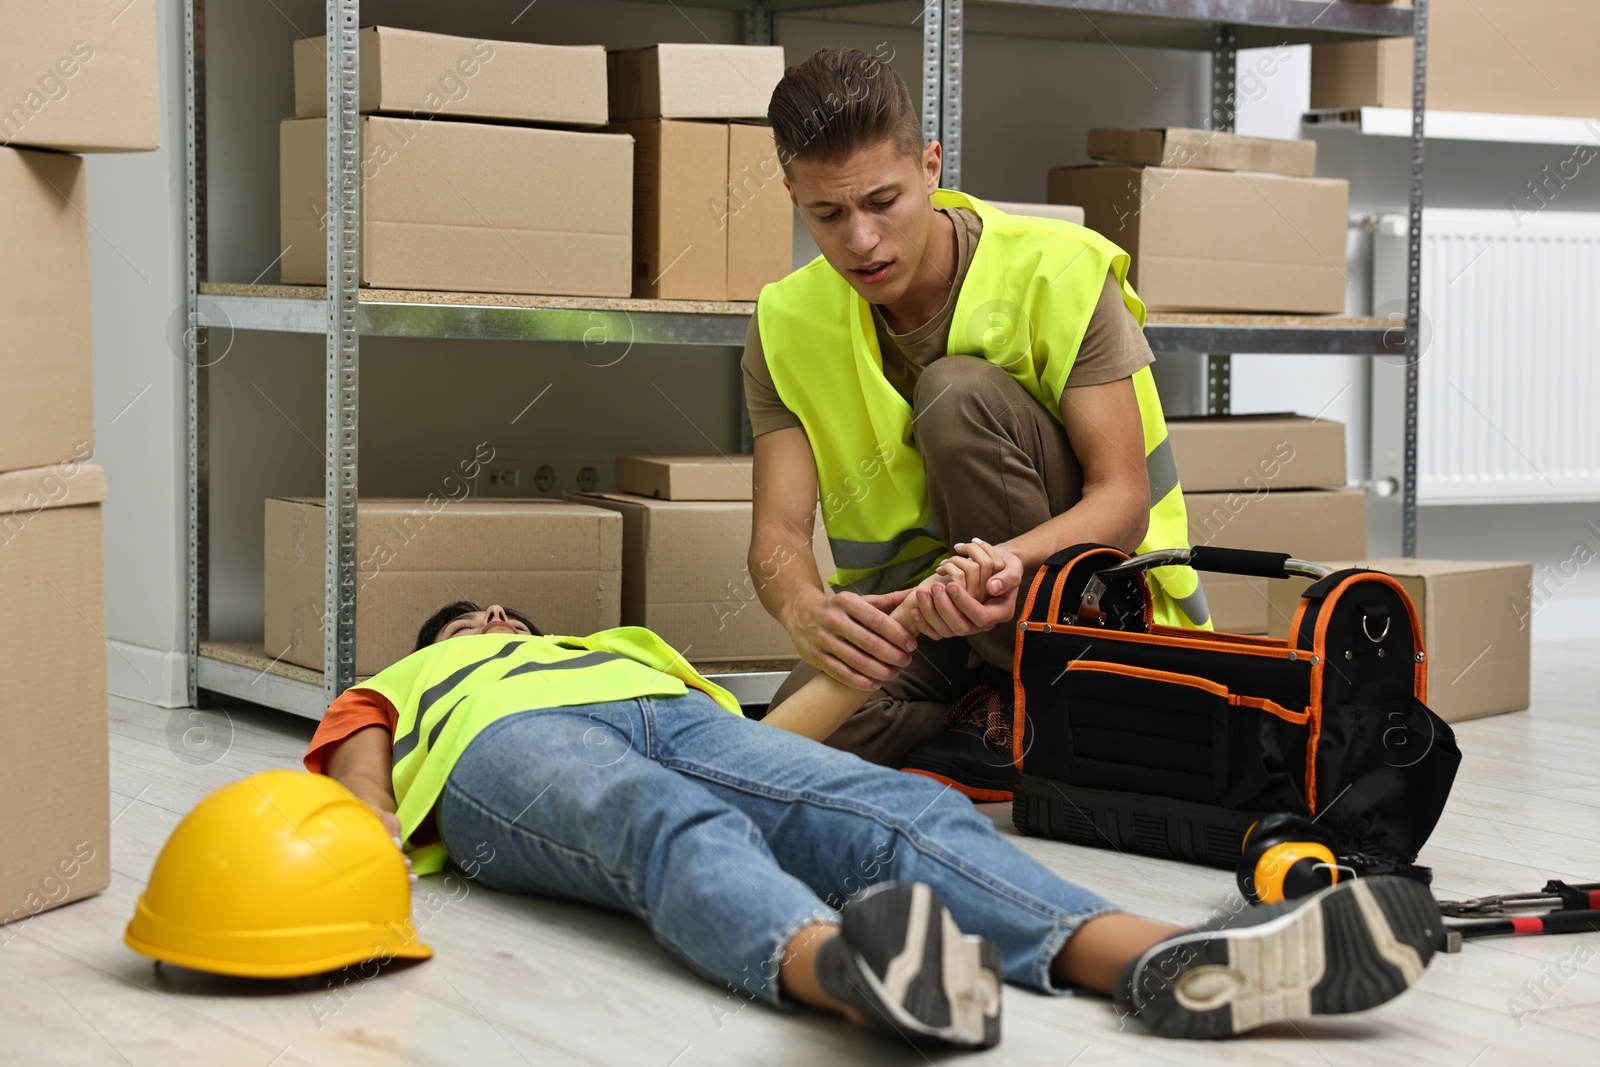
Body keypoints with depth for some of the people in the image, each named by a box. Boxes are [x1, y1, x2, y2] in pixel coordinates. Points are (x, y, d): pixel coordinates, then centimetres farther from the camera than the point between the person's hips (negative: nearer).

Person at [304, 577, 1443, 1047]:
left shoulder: (621, 646, 44)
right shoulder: (398, 687, 41)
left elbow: (765, 744, 27)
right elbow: (359, 788, 19)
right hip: (505, 743, -3)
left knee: (901, 809, -30)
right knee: (679, 829, -41)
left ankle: (1163, 958, -58)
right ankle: (840, 965, -75)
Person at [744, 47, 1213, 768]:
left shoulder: (1060, 271, -15)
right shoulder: (787, 328, -5)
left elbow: (1123, 499, -20)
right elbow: (778, 529, -13)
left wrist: (1010, 563, -42)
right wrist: (806, 607, -39)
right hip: (914, 601, 3)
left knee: (958, 392, -28)